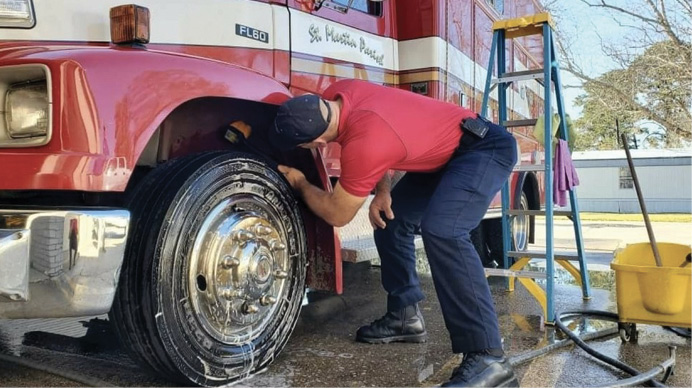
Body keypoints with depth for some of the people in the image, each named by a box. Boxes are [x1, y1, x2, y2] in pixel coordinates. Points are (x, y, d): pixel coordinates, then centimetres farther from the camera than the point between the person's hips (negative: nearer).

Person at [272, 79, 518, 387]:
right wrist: (382, 191, -3)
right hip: (446, 150, 10)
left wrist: (300, 184, -1)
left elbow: (337, 215, -18)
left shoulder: (363, 143, -35)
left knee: (440, 231, -31)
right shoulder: (338, 94, -10)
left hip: (486, 148, -10)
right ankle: (405, 315, 20)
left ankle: (487, 358, -26)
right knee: (390, 219, 10)